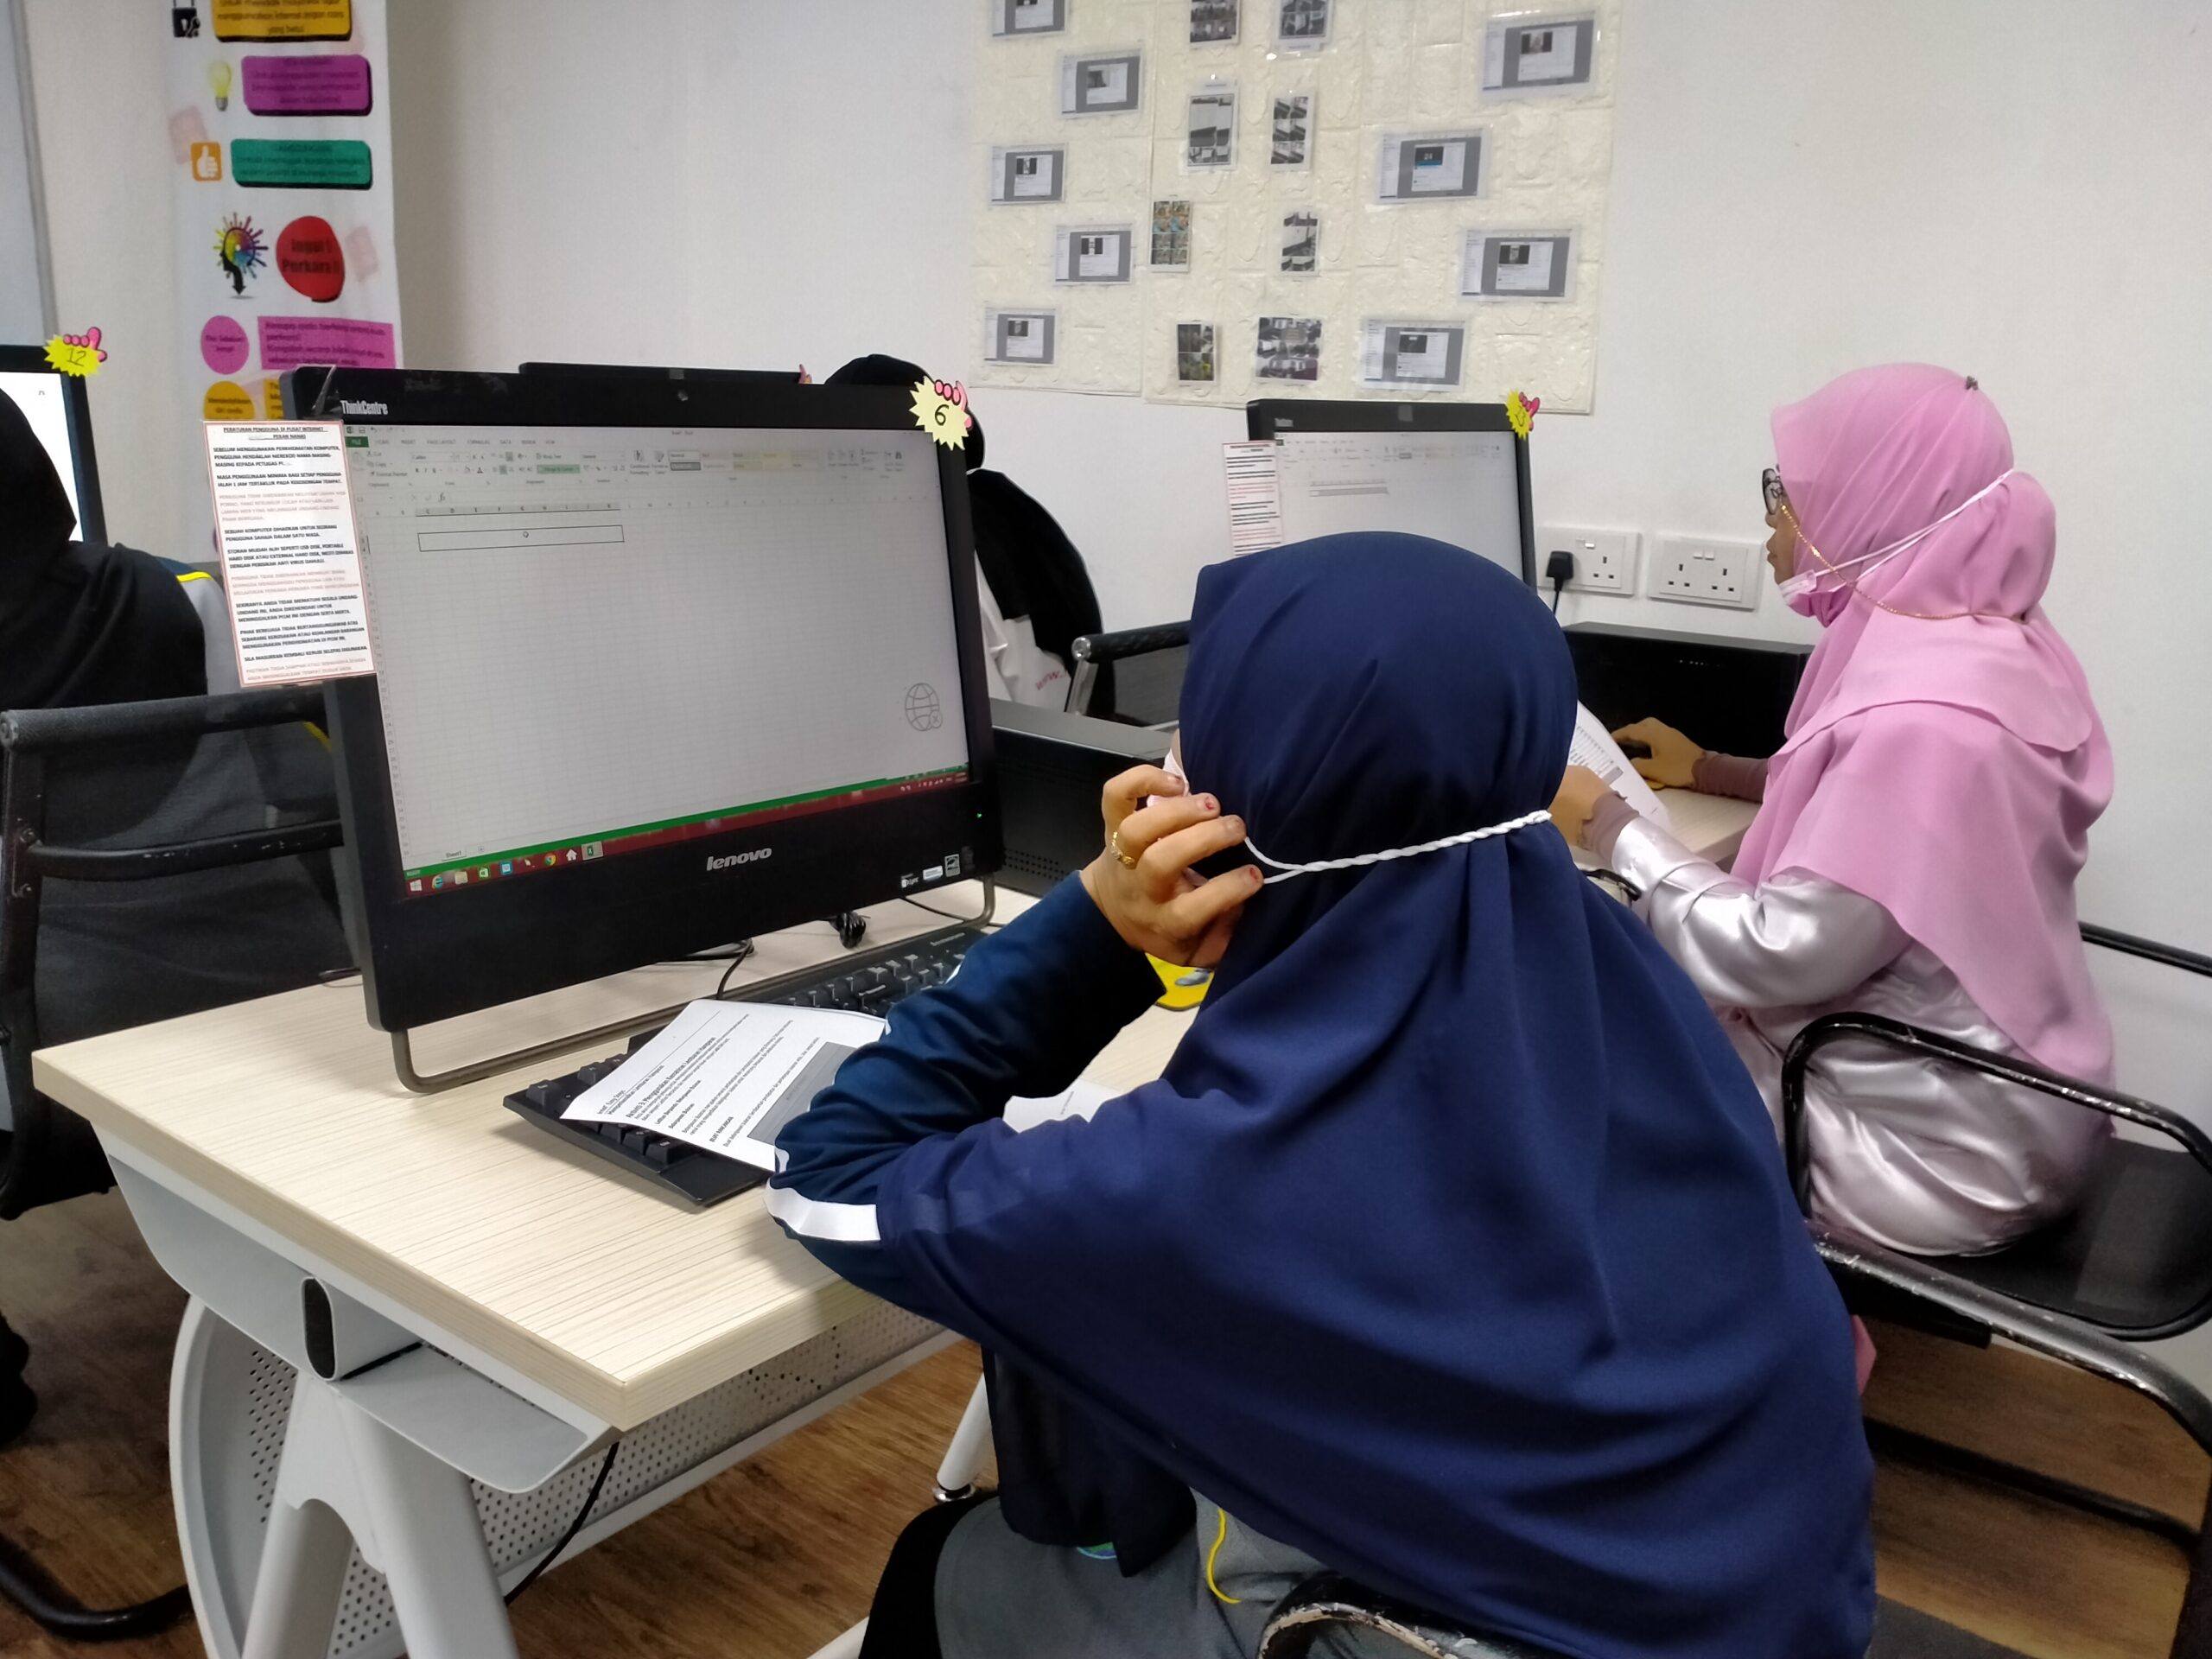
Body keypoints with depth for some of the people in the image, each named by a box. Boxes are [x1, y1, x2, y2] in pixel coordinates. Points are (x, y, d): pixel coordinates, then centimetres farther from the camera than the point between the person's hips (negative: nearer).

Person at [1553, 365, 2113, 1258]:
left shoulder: (1925, 715, -30)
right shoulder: (1981, 636, 1)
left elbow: (1774, 957, -27)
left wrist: (1610, 826, -16)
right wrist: (1709, 770, 17)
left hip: (1942, 1154, -9)